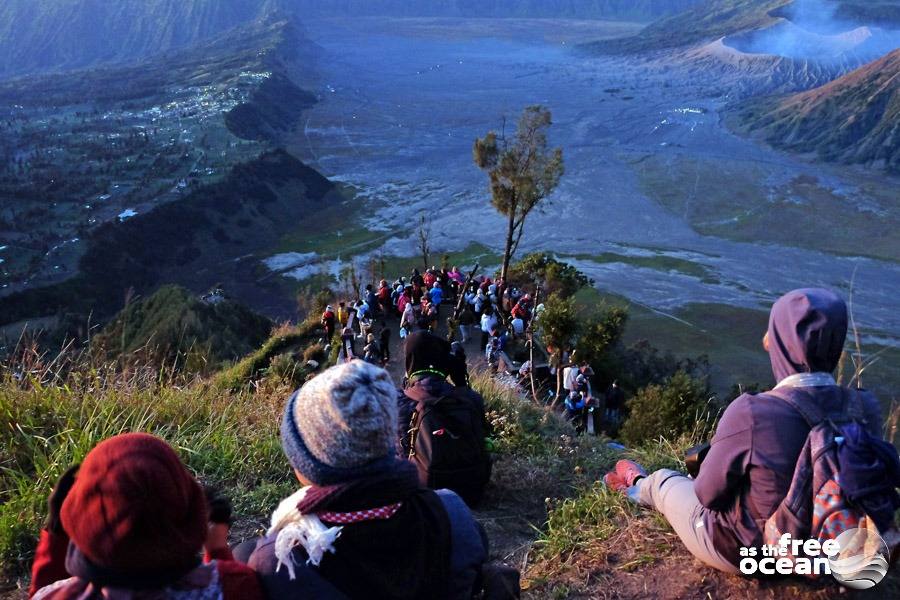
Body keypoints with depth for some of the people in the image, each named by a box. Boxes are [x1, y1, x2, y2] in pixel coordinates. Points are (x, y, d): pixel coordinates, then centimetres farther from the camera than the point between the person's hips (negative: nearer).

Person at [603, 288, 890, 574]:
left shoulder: (751, 412, -34)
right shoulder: (866, 409, -19)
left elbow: (707, 494, -20)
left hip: (740, 553, -4)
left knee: (660, 480, 25)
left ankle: (636, 484, 61)